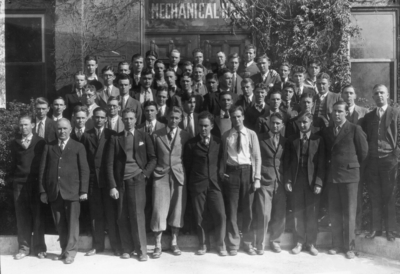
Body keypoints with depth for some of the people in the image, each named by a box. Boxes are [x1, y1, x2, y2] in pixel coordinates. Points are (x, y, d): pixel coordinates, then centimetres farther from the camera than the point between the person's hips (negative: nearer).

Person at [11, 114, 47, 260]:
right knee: (22, 217, 4)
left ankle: (39, 248, 10)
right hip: (19, 183, 2)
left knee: (38, 216, 1)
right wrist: (12, 178, 1)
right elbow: (13, 163, 11)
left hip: (36, 182, -2)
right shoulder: (15, 143, 10)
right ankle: (23, 248, 12)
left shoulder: (40, 142, 1)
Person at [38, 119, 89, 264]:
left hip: (72, 191, -2)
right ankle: (64, 250, 19)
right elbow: (42, 169, 8)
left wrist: (83, 191, -7)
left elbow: (84, 170, 0)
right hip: (54, 191, 3)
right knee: (60, 224, 8)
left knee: (72, 222, -1)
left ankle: (70, 252, 7)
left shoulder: (78, 147, 4)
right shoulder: (48, 147, 11)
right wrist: (42, 190, 1)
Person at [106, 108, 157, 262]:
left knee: (137, 214, -9)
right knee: (122, 216, 3)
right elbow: (110, 163, 2)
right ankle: (126, 249, 14)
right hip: (120, 181, 2)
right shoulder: (115, 138, 7)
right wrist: (112, 186, -5)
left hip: (137, 179, -1)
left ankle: (141, 250, -2)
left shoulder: (144, 137, 8)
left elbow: (152, 158, 10)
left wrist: (145, 173, -6)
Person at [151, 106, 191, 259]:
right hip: (161, 176, -1)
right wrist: (153, 170, 1)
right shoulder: (156, 135, 4)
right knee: (159, 210, -4)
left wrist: (187, 174, 1)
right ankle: (158, 245, 4)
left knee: (177, 210, 5)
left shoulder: (185, 136, 4)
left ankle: (174, 243, 18)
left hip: (179, 176, 1)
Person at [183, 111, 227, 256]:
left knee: (220, 215, -5)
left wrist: (220, 178, 6)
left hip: (214, 184, 1)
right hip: (197, 185, 0)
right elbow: (187, 165, 8)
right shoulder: (191, 144, 3)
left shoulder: (218, 142, 7)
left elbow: (221, 162, 12)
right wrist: (190, 183, 7)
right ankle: (203, 245, 19)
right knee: (200, 217, 3)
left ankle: (220, 244, 12)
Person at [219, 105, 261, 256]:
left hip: (247, 171, 0)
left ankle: (248, 243, 22)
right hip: (231, 172, 1)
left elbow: (257, 157, 0)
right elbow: (223, 156, 9)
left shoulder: (251, 134, 1)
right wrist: (221, 172, -4)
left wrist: (257, 178, -6)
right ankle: (233, 244, 15)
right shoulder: (226, 136, 5)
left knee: (247, 210, 8)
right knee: (231, 210, 3)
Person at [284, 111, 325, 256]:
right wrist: (287, 180, -3)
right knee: (298, 213, 4)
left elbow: (321, 163, -1)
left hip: (312, 180, -1)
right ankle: (299, 242, 13)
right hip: (296, 180, 1)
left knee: (312, 213, 2)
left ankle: (311, 243, 12)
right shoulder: (291, 140, 8)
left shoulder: (318, 140, 3)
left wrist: (319, 183, -9)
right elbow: (287, 161, 6)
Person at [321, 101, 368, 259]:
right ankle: (337, 245, 18)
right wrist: (330, 164, 10)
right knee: (334, 212, 8)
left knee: (349, 213, 0)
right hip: (332, 175, 5)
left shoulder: (355, 129, -4)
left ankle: (349, 247, 8)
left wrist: (354, 165, 7)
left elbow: (363, 151, -1)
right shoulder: (326, 131, 11)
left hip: (349, 175, -4)